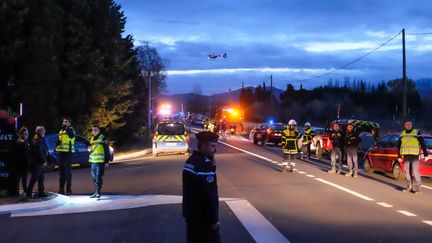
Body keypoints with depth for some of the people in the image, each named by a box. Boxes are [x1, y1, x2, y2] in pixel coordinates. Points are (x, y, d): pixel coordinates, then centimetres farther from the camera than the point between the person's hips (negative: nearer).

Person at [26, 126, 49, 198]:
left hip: (40, 162, 10)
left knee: (41, 177, 13)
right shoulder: (37, 140, -16)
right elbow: (40, 152, -21)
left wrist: (45, 160, 11)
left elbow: (44, 151, 17)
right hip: (37, 163, -10)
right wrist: (44, 161, -15)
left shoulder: (41, 139, 16)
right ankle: (29, 193, -2)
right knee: (34, 177, -7)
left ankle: (41, 192, 19)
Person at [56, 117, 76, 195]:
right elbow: (58, 140, 22)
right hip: (61, 153, 7)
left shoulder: (71, 130, -5)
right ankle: (61, 189, 17)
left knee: (67, 171, -5)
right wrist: (57, 143, 0)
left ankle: (69, 189, 0)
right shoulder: (61, 131, 17)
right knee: (61, 171, 10)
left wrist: (67, 127, -32)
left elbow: (72, 135, -28)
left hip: (68, 153, -7)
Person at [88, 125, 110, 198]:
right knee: (94, 177, 9)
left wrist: (107, 161, -10)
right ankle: (96, 192, 18)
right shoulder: (92, 139, 17)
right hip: (93, 161, 7)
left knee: (98, 176, -10)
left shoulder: (103, 138, -5)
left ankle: (98, 192, -8)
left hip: (100, 161, -7)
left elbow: (107, 151, -6)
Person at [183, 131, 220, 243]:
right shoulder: (205, 164, -21)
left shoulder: (191, 161, 8)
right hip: (203, 217, -9)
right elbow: (208, 195, -24)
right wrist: (214, 218, -16)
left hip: (192, 214, 9)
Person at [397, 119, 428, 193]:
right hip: (406, 156, 5)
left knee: (415, 171, -9)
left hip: (414, 155, -5)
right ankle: (409, 186, 16)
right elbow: (399, 146, 20)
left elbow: (422, 144, -2)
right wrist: (399, 156, 17)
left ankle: (417, 187, -5)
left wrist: (425, 154, -7)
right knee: (407, 171, 7)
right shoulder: (402, 134, 14)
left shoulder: (417, 132, 1)